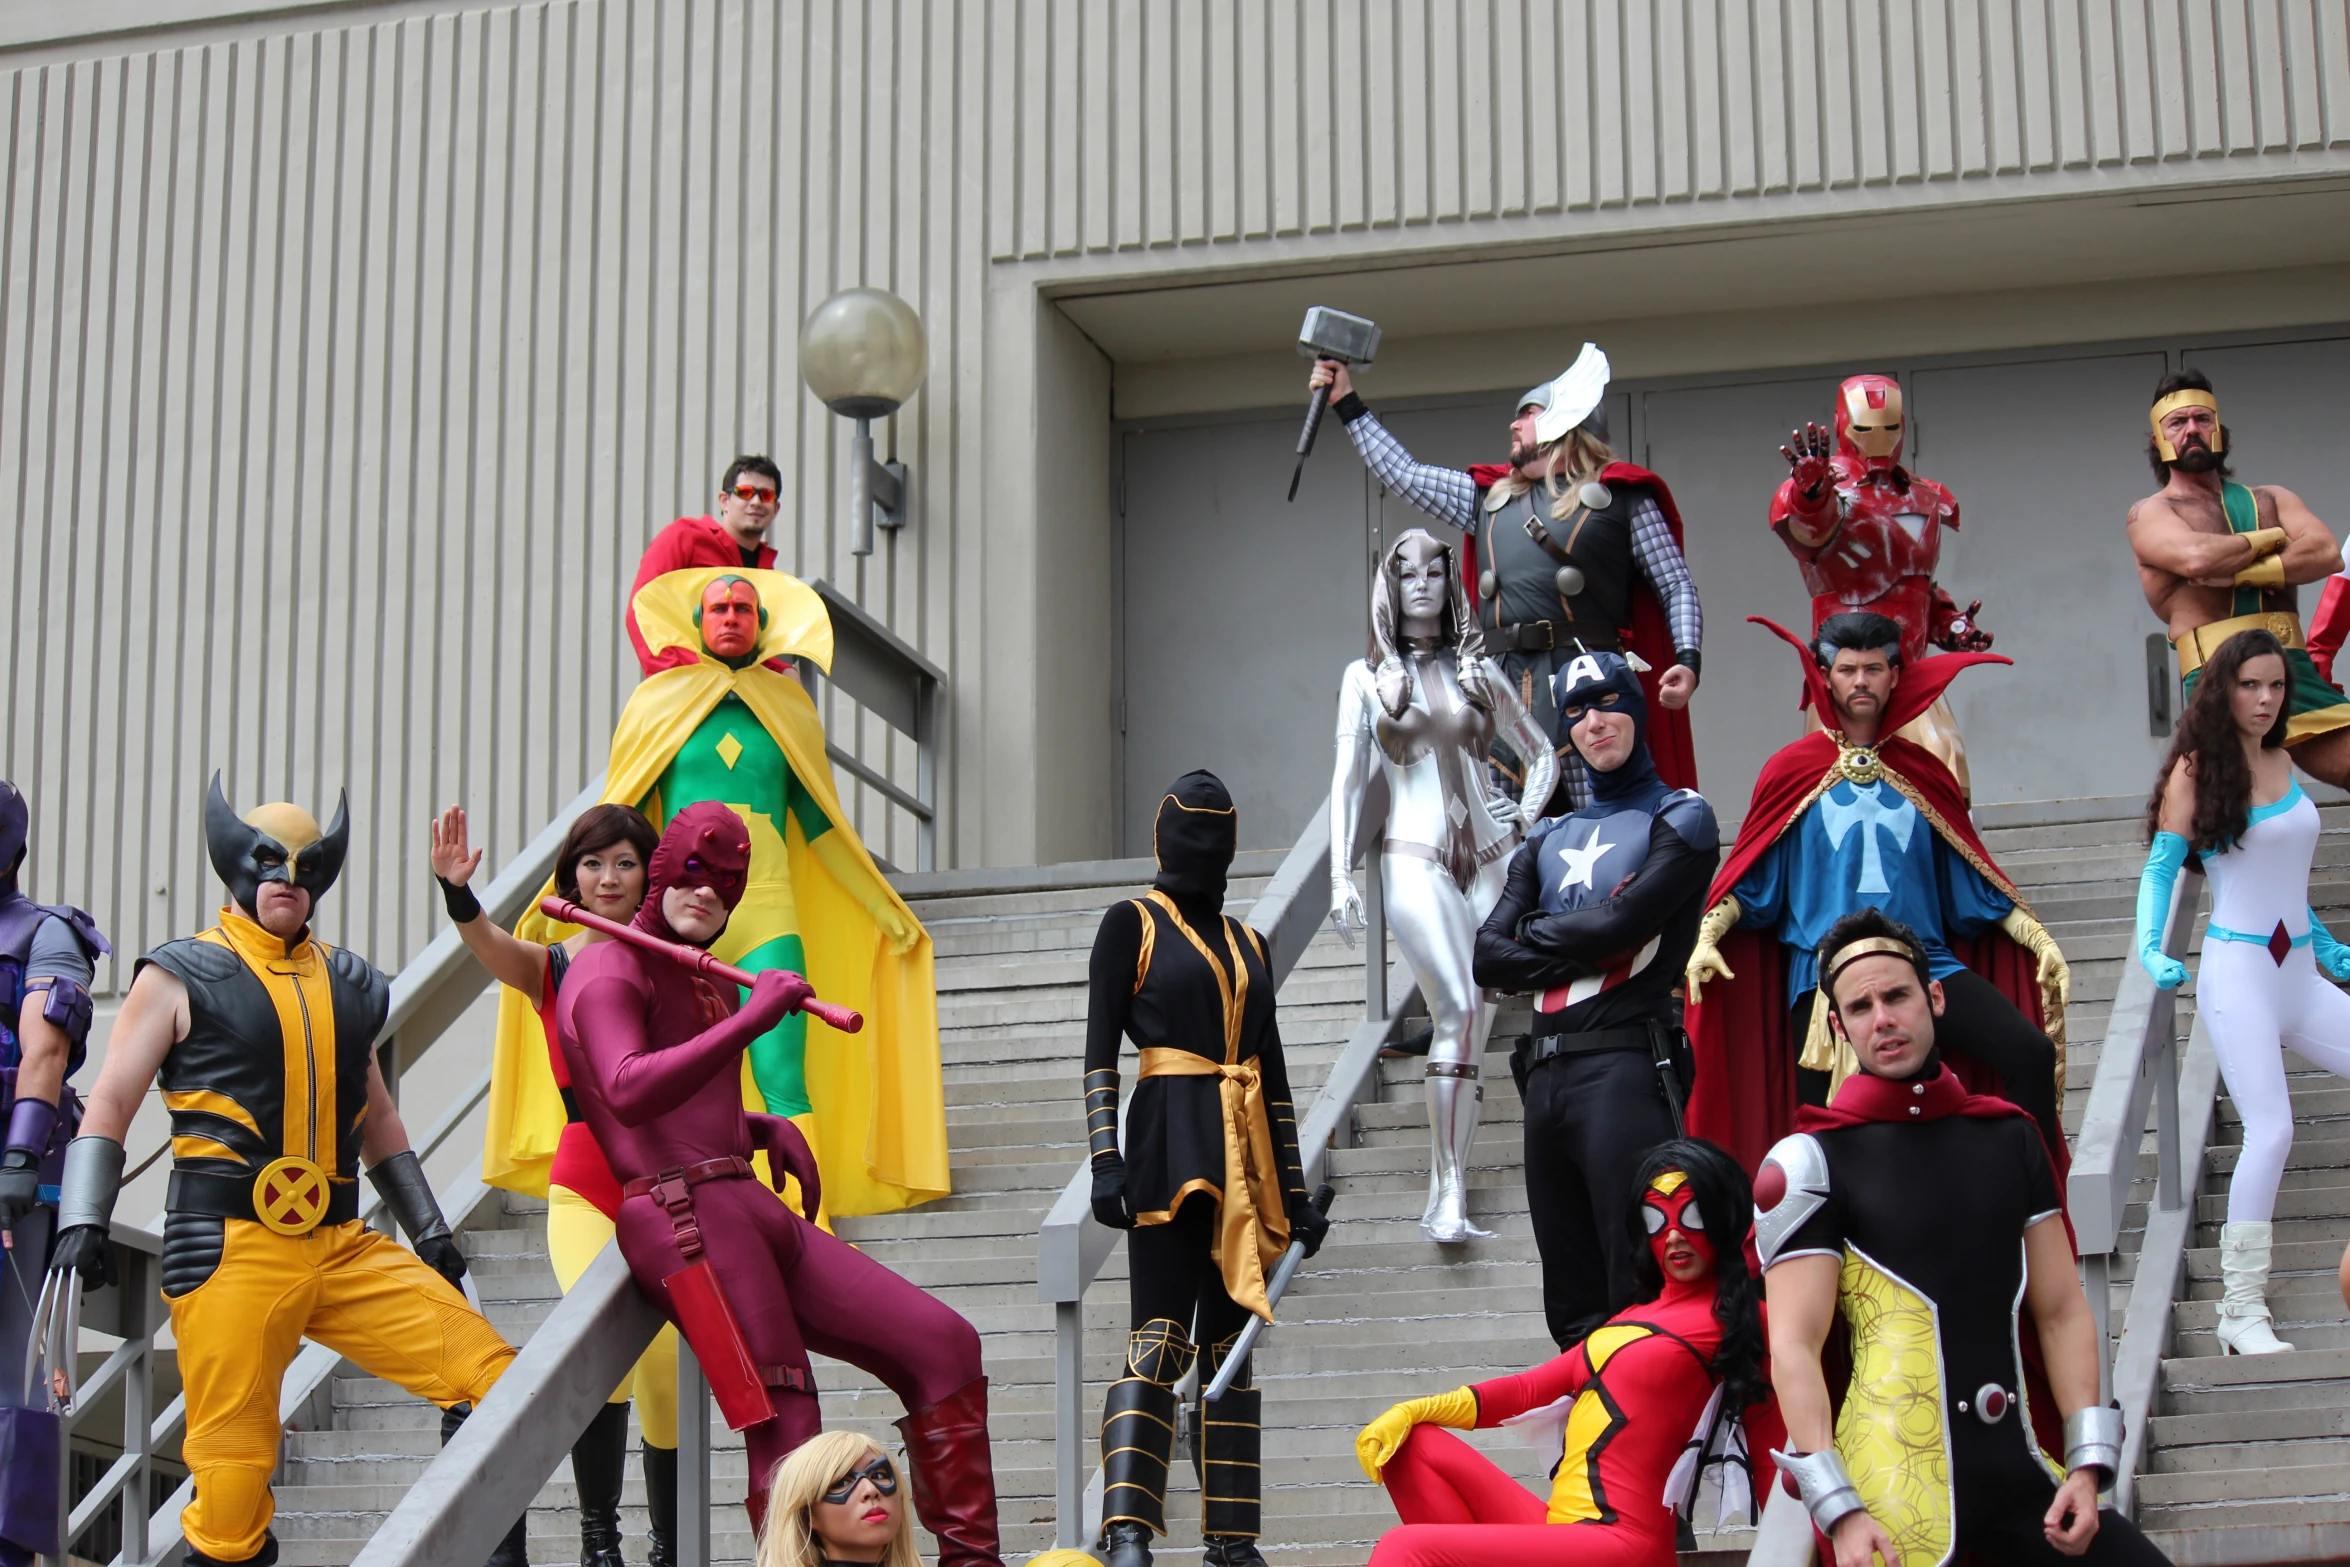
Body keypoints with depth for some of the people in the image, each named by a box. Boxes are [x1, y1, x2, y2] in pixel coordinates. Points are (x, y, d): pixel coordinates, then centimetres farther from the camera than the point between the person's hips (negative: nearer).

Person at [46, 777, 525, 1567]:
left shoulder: (347, 984, 19)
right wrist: (82, 1222, -11)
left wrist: (428, 1228, 23)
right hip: (230, 1250, -5)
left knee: (490, 1376, -9)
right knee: (232, 1484, -7)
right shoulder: (181, 977, 5)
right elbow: (110, 1104, 1)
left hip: (343, 1249, 5)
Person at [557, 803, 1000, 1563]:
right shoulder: (610, 971, -2)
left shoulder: (713, 986, 26)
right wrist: (750, 1019, -27)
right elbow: (629, 1093, -24)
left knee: (942, 1341, 1)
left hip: (757, 1213, 9)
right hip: (687, 1220, -9)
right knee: (788, 1439, -19)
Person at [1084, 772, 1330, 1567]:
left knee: (1231, 1343, 6)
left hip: (1246, 1154, 6)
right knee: (1161, 1337, -16)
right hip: (1172, 1144, -6)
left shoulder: (1247, 943, 19)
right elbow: (1099, 1054, -3)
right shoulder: (1131, 925, 4)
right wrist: (1106, 1163, -15)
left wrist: (1293, 1190, 15)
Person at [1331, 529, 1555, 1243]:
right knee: (1458, 1009, -20)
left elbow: (1540, 752, 24)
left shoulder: (1478, 672, 13)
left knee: (1477, 1021, -2)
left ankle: (1447, 1189, 1)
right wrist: (1340, 876, -4)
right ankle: (1449, 1191, -22)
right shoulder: (1367, 677, 7)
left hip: (1486, 857, 4)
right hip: (1414, 857, -4)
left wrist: (1526, 819, 9)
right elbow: (1347, 780, 3)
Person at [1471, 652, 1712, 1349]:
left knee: (1639, 1292, -12)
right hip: (1545, 1074, 7)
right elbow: (1489, 958, 9)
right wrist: (1582, 951, -5)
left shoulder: (1680, 819, 5)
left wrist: (1534, 932, 5)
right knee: (1572, 1310, 8)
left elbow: (1620, 923, -11)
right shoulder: (1549, 840, 21)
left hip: (1626, 1064, -6)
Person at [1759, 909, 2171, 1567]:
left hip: (2018, 1472, 5)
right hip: (1897, 1490, -5)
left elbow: (2062, 1311, 12)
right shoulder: (1814, 1161, -3)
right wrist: (1839, 1511, -18)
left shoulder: (2010, 1136, 13)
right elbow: (1795, 1346, -9)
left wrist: (2087, 1463, 1)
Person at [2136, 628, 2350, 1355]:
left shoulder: (2281, 762, 14)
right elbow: (2161, 865, -3)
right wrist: (2152, 950, -16)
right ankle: (2242, 1309, -15)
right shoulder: (2197, 769, -3)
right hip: (2240, 971, -7)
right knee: (2272, 1130, -19)